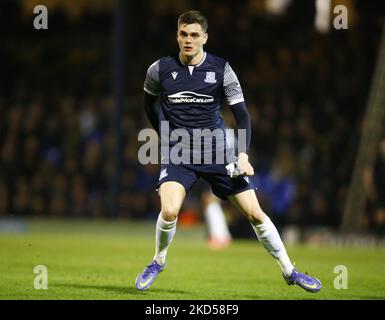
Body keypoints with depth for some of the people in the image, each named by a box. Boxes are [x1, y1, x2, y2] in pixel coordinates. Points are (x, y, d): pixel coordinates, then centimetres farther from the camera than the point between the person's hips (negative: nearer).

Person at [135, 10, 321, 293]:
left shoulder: (221, 69, -4)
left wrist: (243, 155, -14)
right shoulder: (160, 70, -2)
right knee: (169, 211, -25)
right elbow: (149, 103, 19)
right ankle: (158, 262, 5)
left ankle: (289, 271, 12)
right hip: (177, 154, -1)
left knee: (255, 213, -4)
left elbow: (241, 113, -2)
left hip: (216, 151, 1)